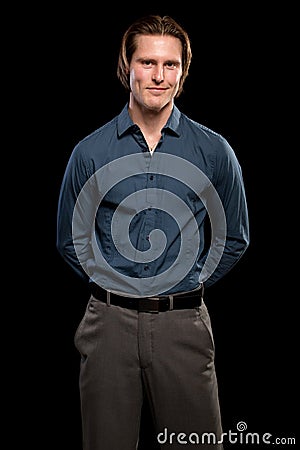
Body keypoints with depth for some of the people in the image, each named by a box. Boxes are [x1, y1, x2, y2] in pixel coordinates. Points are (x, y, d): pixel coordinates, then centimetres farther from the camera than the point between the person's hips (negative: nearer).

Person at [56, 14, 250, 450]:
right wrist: (111, 286, 5)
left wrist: (189, 284, 5)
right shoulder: (90, 152, 3)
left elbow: (234, 238, 11)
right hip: (110, 323, 1)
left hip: (184, 325, 0)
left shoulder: (214, 150, 2)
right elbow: (70, 239, 12)